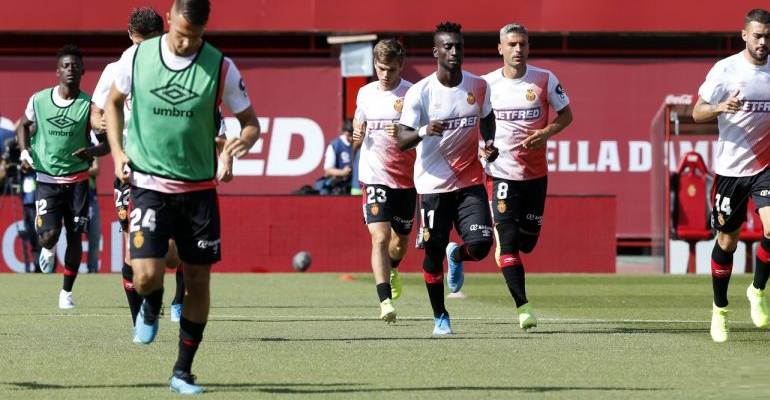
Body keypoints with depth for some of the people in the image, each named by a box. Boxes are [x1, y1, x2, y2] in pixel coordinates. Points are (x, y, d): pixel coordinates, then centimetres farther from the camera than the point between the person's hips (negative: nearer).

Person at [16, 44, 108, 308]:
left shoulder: (89, 105, -7)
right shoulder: (39, 100, -3)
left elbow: (106, 143, -2)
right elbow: (24, 125, 17)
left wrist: (92, 151, -25)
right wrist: (25, 152, -1)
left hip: (77, 180, 0)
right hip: (46, 178, 0)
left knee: (74, 237, 1)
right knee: (49, 235, -14)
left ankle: (67, 292, 20)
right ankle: (48, 250, 25)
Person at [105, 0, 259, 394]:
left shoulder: (221, 68, -6)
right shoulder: (136, 57, -4)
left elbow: (250, 121, 1)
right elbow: (113, 102, 13)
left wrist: (245, 139, -22)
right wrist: (117, 151, 1)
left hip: (199, 188, 1)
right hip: (149, 184, -1)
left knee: (198, 280, 3)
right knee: (147, 276, -15)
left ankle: (183, 372, 18)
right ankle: (150, 309, 24)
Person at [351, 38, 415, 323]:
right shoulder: (365, 94, 6)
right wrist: (356, 137, -3)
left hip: (406, 179, 0)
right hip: (375, 178, 0)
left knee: (400, 239, 16)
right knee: (380, 238, -16)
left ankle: (392, 270, 50)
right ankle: (385, 301, -20)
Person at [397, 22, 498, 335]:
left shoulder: (478, 86, 1)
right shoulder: (419, 92, -10)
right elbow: (401, 140, -13)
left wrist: (490, 143, 3)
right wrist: (424, 131, -33)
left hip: (470, 182, 2)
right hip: (433, 183, -2)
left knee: (480, 245, -12)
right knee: (434, 253, 1)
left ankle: (457, 257, 27)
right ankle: (440, 317, 20)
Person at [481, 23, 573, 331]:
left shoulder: (545, 80, -2)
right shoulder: (486, 84, -1)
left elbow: (566, 115, 6)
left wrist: (546, 133, -13)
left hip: (535, 174, 2)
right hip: (501, 173, -2)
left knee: (527, 243, 9)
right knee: (508, 241, -12)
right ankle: (522, 306, -11)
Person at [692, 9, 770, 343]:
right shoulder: (726, 69, -5)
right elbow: (697, 113, -3)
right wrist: (720, 108, -23)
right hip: (730, 167, -2)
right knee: (727, 242, 5)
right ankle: (719, 310, 21)